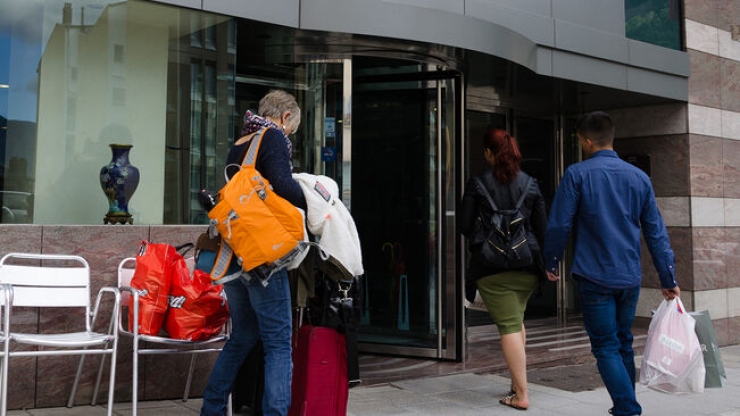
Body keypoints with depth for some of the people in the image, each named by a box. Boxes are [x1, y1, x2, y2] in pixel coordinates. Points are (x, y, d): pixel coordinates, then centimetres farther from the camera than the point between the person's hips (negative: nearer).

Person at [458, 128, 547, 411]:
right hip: (527, 263, 4)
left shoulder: (477, 184, -5)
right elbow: (542, 227, 6)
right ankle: (517, 380, 29)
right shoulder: (530, 184, 4)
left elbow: (464, 226, -2)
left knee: (509, 325, -2)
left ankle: (521, 394, -3)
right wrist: (541, 260, 19)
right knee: (517, 319, 23)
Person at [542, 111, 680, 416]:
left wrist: (551, 264, 6)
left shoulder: (577, 174, -7)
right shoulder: (639, 177, 6)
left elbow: (558, 225, -9)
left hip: (595, 278, -5)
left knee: (606, 348, 1)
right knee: (624, 344, 18)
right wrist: (669, 279, 10)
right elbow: (656, 233, 6)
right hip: (630, 277, 5)